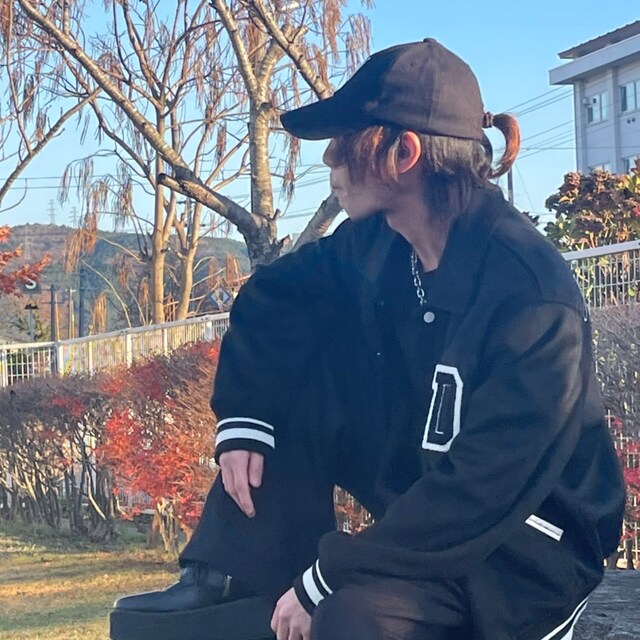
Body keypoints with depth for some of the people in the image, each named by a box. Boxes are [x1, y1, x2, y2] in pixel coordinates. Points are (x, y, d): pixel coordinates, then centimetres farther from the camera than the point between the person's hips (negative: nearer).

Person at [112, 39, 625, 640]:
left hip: (525, 544, -8)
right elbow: (267, 300, 9)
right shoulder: (378, 243, -5)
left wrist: (327, 579, -25)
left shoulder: (530, 294, -28)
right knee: (292, 357, -5)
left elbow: (483, 491, -30)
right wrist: (243, 419, -6)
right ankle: (232, 574, -4)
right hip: (420, 497, 8)